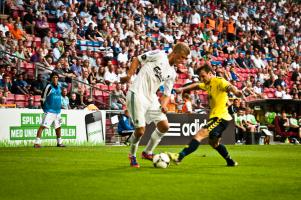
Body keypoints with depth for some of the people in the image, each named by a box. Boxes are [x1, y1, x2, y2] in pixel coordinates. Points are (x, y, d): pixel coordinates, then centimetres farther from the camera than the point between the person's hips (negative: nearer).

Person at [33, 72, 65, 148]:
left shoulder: (59, 87, 11)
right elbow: (43, 99, -8)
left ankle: (59, 142, 32)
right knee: (43, 126, -15)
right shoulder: (49, 87, -11)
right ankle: (37, 142, -19)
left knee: (58, 127, 18)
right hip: (49, 111, -8)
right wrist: (44, 109, -10)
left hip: (57, 111, 8)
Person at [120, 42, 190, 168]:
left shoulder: (172, 74, 14)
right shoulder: (159, 55, -6)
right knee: (140, 130, -11)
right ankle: (132, 156, 16)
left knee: (164, 126, 1)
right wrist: (129, 75, -11)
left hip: (151, 98, 8)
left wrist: (164, 105, -5)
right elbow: (137, 60, -1)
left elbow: (167, 94, 15)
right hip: (137, 94, -8)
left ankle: (147, 152, 19)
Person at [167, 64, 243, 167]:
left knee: (200, 134, -22)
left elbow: (229, 86, -31)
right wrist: (183, 89, 18)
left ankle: (180, 156, -32)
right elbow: (196, 85, 32)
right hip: (215, 116, 11)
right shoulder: (208, 84, 16)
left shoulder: (219, 81, -12)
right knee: (214, 142, 25)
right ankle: (231, 162, 35)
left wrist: (235, 91, -54)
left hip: (220, 117, -11)